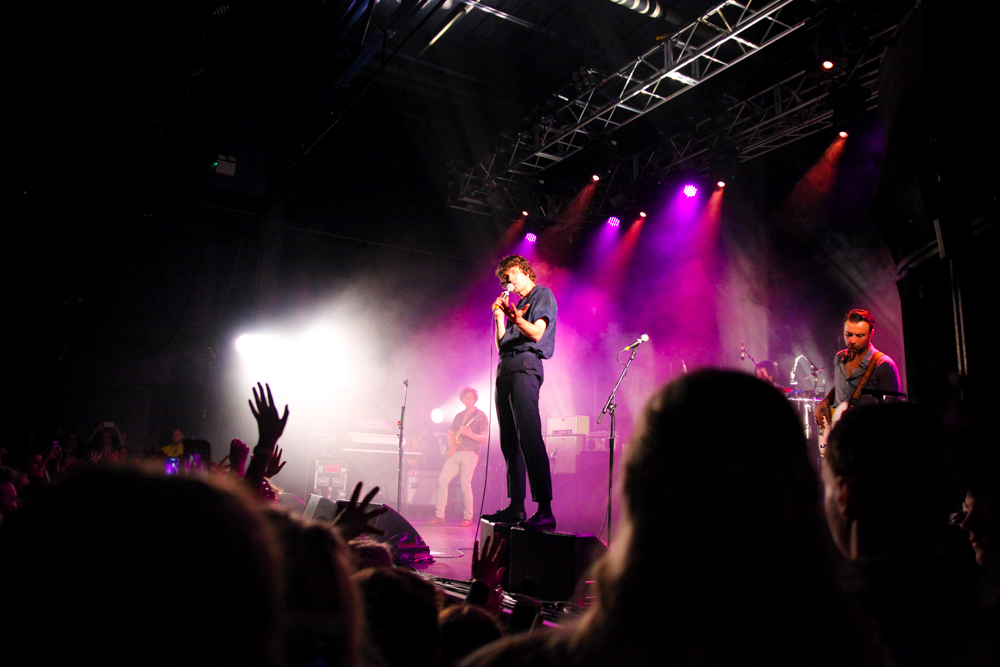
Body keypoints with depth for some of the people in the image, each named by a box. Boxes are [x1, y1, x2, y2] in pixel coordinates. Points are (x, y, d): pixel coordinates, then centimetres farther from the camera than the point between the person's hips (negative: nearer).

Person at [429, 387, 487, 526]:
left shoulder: (480, 415, 1)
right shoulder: (459, 416, 19)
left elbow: (484, 439, -5)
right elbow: (450, 432, 27)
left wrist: (470, 434, -20)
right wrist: (450, 438, 4)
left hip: (469, 453, -6)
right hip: (455, 453, 6)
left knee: (465, 485, -9)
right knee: (442, 481, -3)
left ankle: (468, 518, 4)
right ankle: (439, 515, 3)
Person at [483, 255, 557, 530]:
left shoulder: (543, 295, 7)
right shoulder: (516, 304, 28)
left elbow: (537, 333, -9)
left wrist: (516, 317, -25)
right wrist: (499, 317, 12)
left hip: (525, 366, -9)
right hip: (505, 369, 9)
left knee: (529, 437, -19)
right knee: (509, 442, 5)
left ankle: (545, 510, -23)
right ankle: (516, 506, 7)